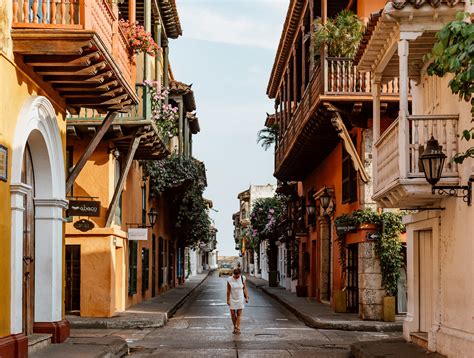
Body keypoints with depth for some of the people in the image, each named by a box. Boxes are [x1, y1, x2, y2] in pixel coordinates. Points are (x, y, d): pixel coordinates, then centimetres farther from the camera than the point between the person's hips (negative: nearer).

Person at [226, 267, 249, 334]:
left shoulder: (242, 278, -7)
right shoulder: (229, 280, -13)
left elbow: (245, 288, 1)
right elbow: (228, 291, -8)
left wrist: (247, 297, -1)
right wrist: (228, 300, -8)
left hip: (240, 299, 1)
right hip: (232, 299, -1)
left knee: (239, 314, -1)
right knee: (233, 313, 3)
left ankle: (238, 328, 0)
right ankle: (235, 327, 22)